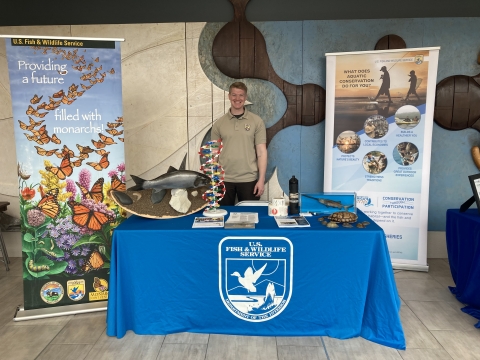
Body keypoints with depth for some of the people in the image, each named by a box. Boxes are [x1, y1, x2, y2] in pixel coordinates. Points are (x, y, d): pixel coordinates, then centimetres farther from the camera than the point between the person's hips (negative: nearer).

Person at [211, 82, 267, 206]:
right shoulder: (219, 124, 5)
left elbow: (261, 152, -1)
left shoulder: (256, 121, 1)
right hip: (224, 180, 1)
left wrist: (261, 179, -6)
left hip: (249, 180, -1)